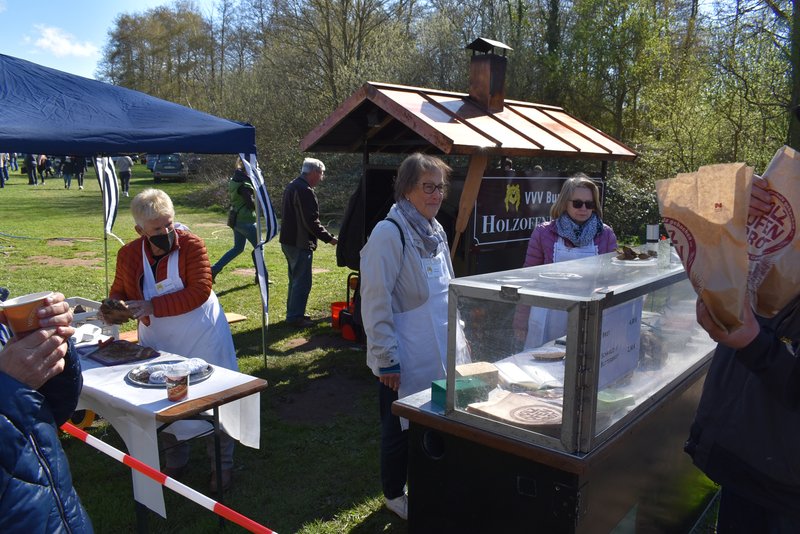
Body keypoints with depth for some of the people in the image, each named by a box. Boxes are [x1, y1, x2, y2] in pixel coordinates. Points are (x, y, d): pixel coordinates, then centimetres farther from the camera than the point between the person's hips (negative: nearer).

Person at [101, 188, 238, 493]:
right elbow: (120, 292, 8)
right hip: (159, 342, 4)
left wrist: (152, 307, -29)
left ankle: (222, 463, 25)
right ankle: (174, 463, 38)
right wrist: (113, 307, -15)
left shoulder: (191, 245, -18)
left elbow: (199, 291, -25)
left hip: (202, 340, -4)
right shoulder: (129, 254, -5)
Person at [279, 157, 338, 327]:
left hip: (289, 241, 11)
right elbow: (311, 221, -23)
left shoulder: (292, 186, 14)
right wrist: (329, 238, -15)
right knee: (302, 282, -3)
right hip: (300, 243, -11)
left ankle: (293, 312, 29)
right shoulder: (305, 191, -20)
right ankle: (295, 316, 3)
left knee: (295, 279, 20)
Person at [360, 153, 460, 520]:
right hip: (406, 358, -7)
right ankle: (394, 495, 32)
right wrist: (386, 359, -18)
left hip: (439, 353, 7)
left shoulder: (436, 231, 6)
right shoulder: (389, 233, -19)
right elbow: (376, 303, -20)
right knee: (401, 428, 10)